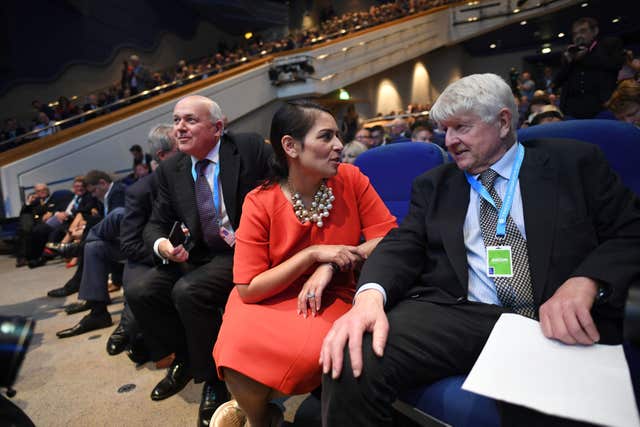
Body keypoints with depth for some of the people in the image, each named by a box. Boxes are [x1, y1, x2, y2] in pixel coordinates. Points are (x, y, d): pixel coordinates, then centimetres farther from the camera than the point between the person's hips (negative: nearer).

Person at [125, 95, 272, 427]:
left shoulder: (250, 147, -8)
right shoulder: (170, 170, 6)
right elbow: (156, 223, 9)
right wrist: (161, 244, -16)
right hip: (198, 255, 6)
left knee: (189, 291, -27)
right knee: (139, 293, -7)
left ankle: (213, 378, -1)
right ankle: (184, 360, 20)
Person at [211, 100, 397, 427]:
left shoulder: (350, 180, -8)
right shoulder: (260, 203, -13)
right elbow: (248, 289, -14)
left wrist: (329, 266, -21)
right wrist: (313, 254, -23)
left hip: (328, 297, 1)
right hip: (270, 301, 0)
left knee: (311, 349, -31)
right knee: (240, 351, -30)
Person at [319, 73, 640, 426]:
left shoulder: (575, 162, 13)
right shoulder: (433, 185, 18)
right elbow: (402, 246, 6)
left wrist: (586, 281, -15)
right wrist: (371, 295, -16)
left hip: (559, 322, -1)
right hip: (455, 315, 2)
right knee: (350, 364, -24)